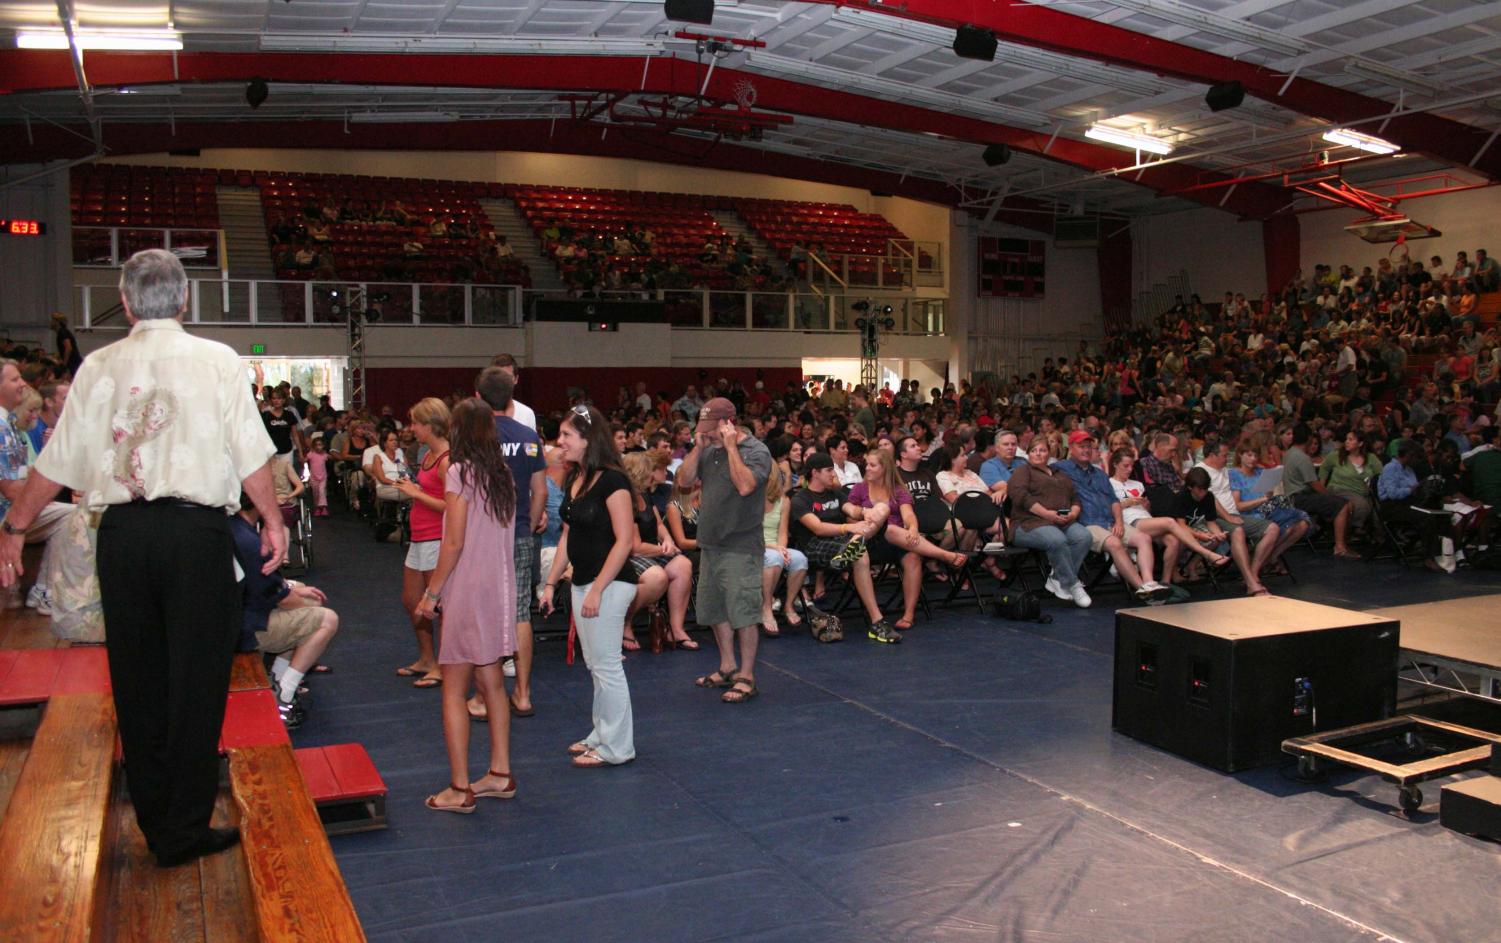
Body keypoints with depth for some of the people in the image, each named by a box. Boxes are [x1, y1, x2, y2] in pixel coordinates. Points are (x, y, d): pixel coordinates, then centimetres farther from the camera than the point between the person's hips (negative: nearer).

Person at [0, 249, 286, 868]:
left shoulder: (99, 366, 7)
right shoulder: (217, 360, -1)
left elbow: (57, 461, 10)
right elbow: (251, 454, -6)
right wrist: (273, 521, 3)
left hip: (122, 532, 3)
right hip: (197, 530, -3)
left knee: (137, 679, 13)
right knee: (196, 678, 4)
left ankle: (156, 825, 24)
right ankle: (185, 830, 9)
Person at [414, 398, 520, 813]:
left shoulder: (460, 473, -12)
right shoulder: (502, 475, 8)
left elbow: (454, 542, -15)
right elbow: (504, 537, 9)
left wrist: (431, 593, -7)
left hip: (467, 592, -7)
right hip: (499, 589, 7)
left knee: (454, 691, 0)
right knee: (492, 684, 15)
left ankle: (460, 789, 2)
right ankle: (500, 774, 21)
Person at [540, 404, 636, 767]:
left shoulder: (612, 481, -16)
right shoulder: (572, 481, 10)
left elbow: (624, 540, -18)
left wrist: (597, 590, -20)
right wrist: (550, 583, 13)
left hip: (609, 584, -9)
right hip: (581, 583, 9)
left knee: (607, 665, -1)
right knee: (595, 665, 16)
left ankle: (616, 747, 9)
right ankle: (602, 735, 28)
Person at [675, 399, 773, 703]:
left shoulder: (756, 451, -10)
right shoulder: (709, 449, 11)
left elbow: (745, 485, -26)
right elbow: (685, 478, 6)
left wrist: (731, 447, -20)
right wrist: (698, 447, -3)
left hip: (741, 547, -8)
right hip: (710, 543, 8)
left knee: (743, 612, -5)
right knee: (715, 609, 16)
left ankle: (746, 677, 2)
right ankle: (728, 667, 30)